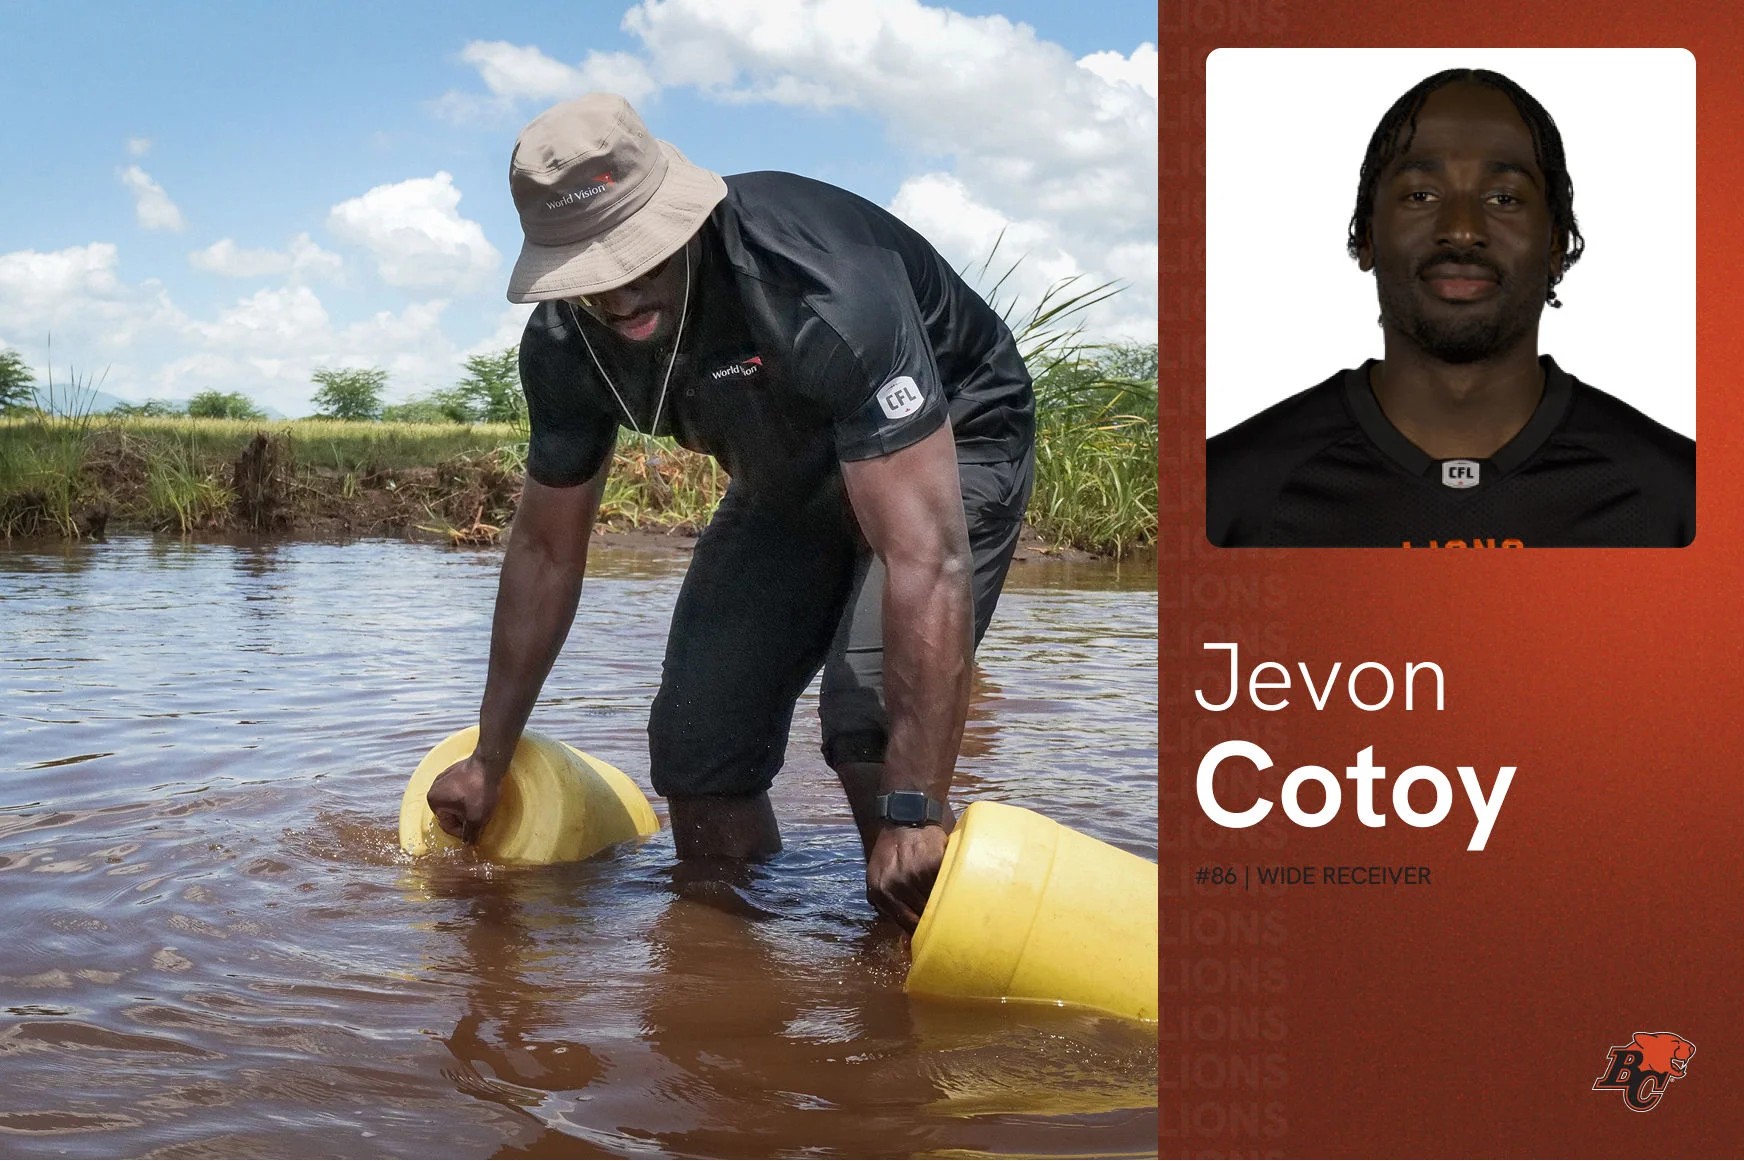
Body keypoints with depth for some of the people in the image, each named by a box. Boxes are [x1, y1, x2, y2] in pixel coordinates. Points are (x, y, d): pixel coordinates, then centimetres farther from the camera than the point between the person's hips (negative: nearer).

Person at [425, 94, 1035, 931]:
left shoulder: (820, 290, -40)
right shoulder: (565, 346, -18)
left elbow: (927, 555, -45)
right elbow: (545, 550, -2)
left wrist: (916, 815, -49)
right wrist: (489, 761, 5)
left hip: (951, 445, -6)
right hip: (788, 478, 6)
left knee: (870, 718, -28)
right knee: (697, 745, 1)